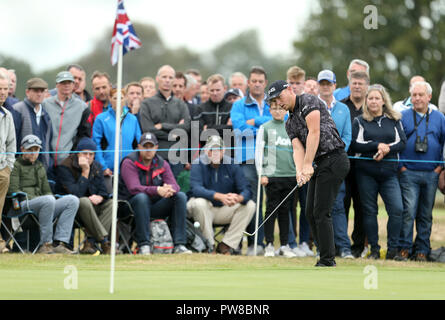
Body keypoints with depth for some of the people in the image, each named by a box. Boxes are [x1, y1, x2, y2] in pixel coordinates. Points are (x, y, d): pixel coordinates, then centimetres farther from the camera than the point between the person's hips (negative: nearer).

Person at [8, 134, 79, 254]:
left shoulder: (40, 167, 30)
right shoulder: (16, 166, 8)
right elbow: (13, 190, -5)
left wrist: (52, 201, 5)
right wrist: (34, 199, -15)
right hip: (22, 206, -7)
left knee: (73, 200, -15)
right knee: (48, 200, -38)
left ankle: (59, 243, -27)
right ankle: (45, 244, -32)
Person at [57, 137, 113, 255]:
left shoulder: (96, 167, 9)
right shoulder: (65, 167, -13)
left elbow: (103, 190, 7)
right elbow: (76, 194, -24)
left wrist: (99, 197, -18)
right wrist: (85, 172, -24)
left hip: (93, 207, 7)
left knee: (111, 203, -16)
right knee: (84, 202, -36)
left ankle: (91, 242, -28)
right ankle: (104, 242, -33)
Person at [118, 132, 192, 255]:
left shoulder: (162, 164, 7)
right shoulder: (129, 163, -8)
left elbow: (174, 185, -5)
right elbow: (134, 188, -23)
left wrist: (169, 189, -32)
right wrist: (157, 190, -38)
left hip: (156, 206, 5)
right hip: (132, 205, -5)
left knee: (180, 196, -16)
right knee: (141, 197, -37)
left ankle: (179, 245, -24)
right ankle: (144, 245, -35)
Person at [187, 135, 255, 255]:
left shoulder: (232, 165, -3)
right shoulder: (198, 164, -11)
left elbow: (246, 190, -11)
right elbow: (196, 189, -28)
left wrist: (238, 198, -38)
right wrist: (220, 196, -43)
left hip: (225, 210, 3)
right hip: (204, 209, -3)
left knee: (250, 205, -17)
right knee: (199, 203, -35)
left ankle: (226, 245, -17)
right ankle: (208, 244, -20)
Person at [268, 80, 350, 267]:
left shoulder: (308, 101, -6)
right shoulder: (290, 123, 19)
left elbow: (314, 133, -16)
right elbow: (298, 148, 5)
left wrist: (308, 165, -20)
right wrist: (299, 171, -16)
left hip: (334, 160, -9)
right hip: (320, 165, 9)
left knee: (321, 213, -12)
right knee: (311, 213, 7)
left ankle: (327, 261, -10)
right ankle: (326, 257, 11)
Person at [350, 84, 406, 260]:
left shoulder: (394, 120, 12)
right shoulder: (359, 121, 7)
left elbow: (402, 143, 5)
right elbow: (355, 144, -5)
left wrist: (387, 149, -13)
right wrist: (377, 145, -13)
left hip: (389, 173, 1)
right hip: (366, 174, -1)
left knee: (397, 209, -12)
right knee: (369, 211, 2)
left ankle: (393, 249, -2)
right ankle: (374, 249, 11)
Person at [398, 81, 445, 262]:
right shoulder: (403, 117, 5)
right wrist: (400, 166, -3)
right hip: (409, 174, -2)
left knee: (426, 215, 6)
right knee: (408, 211, -12)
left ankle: (422, 250, 12)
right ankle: (404, 248, -7)